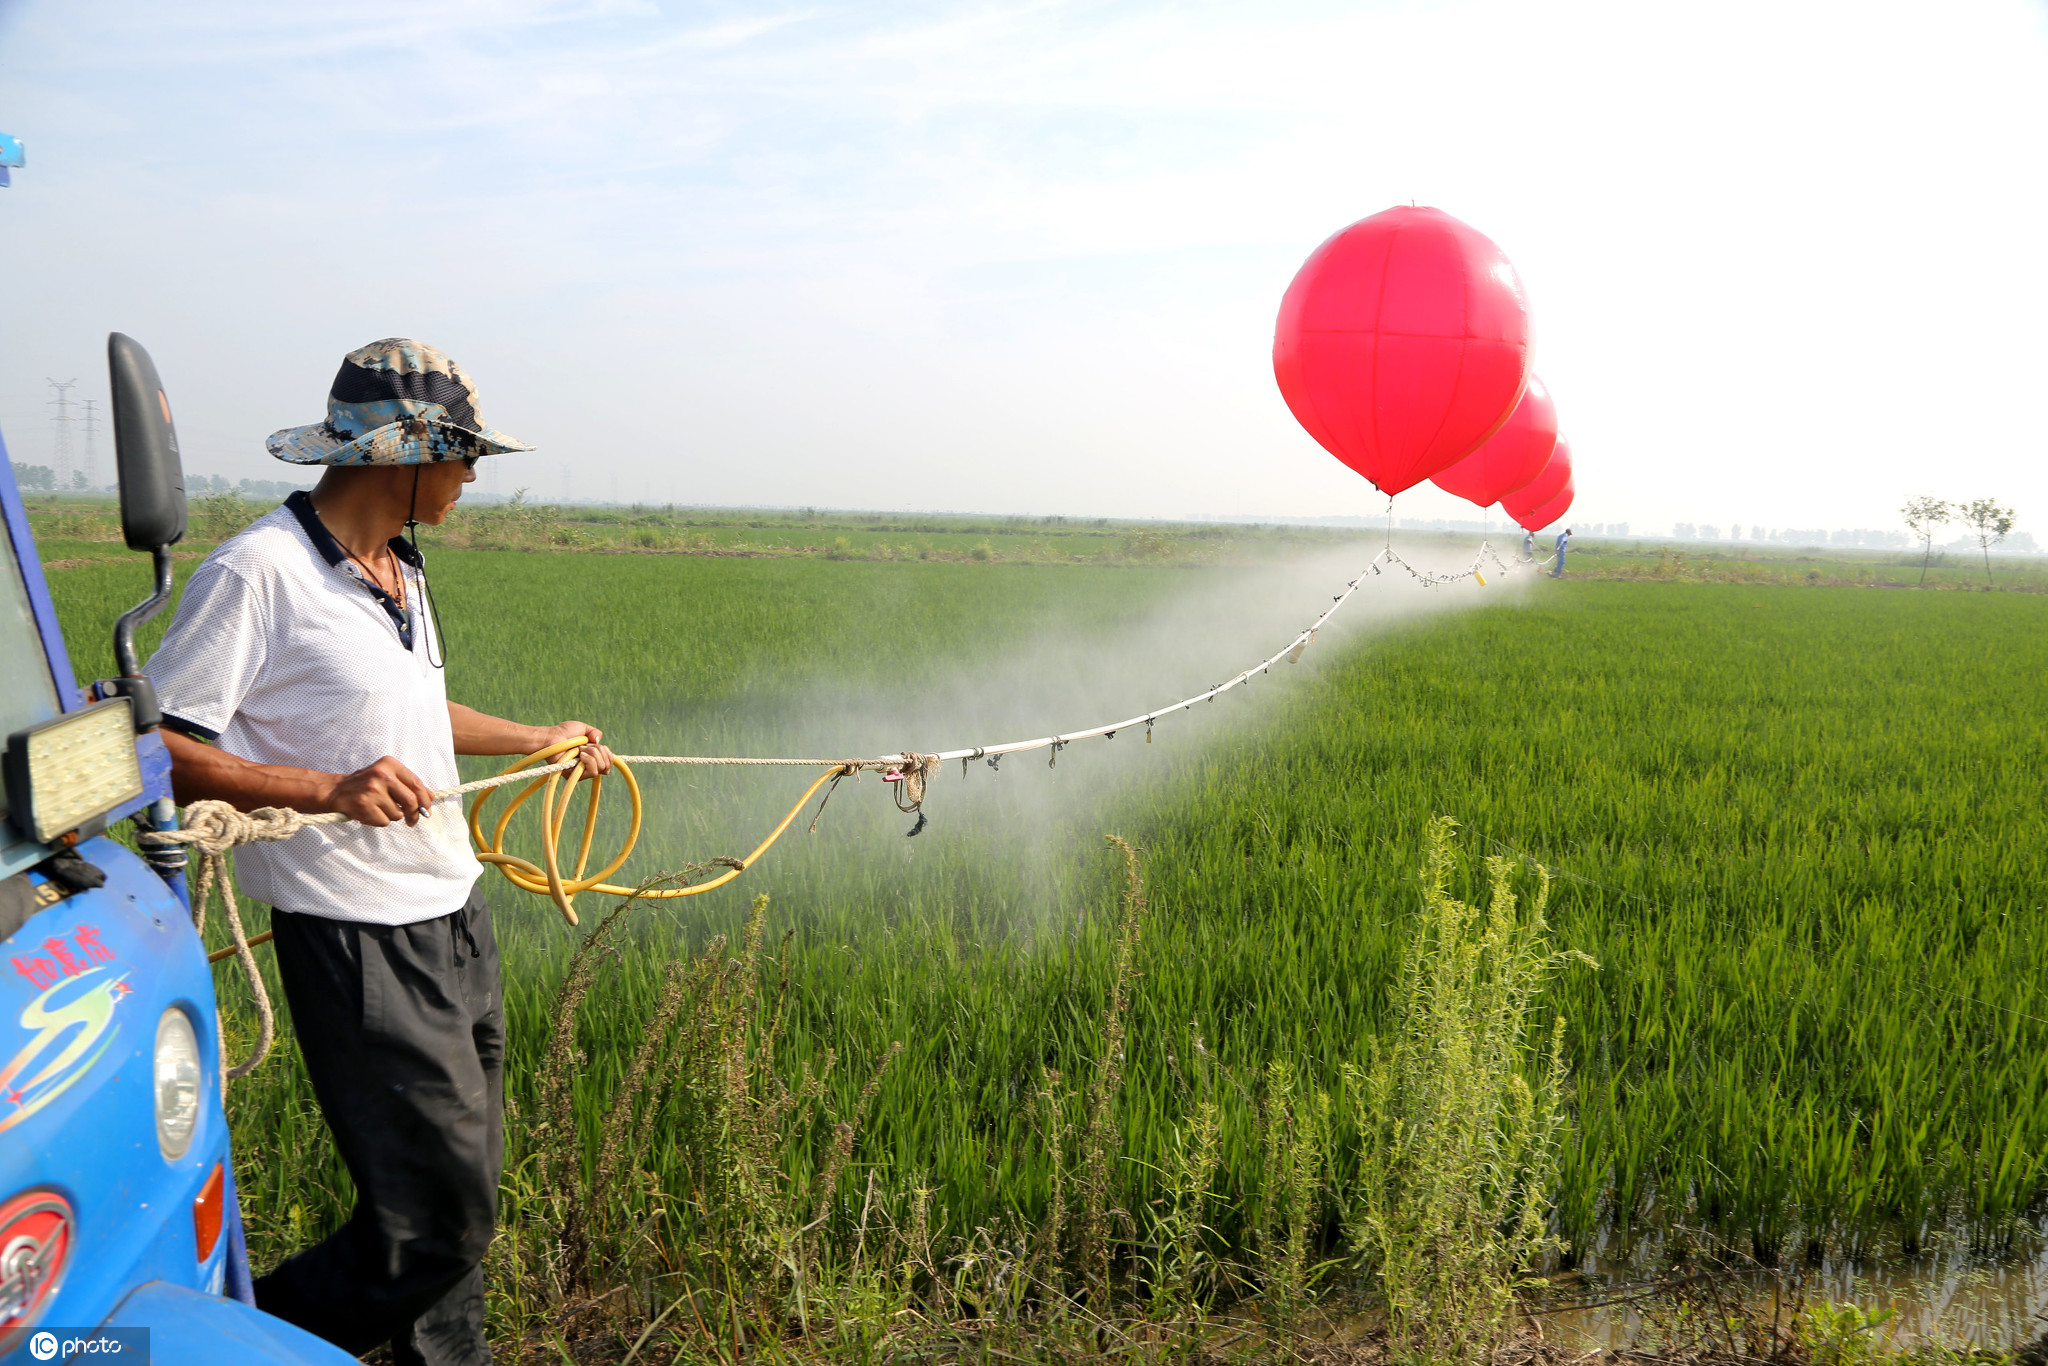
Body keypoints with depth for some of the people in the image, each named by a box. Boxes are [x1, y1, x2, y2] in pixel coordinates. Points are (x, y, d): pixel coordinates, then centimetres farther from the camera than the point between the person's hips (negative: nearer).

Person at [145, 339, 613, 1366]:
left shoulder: (400, 570, 13)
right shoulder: (258, 571, -15)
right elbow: (154, 748, -17)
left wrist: (538, 738, 37)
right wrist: (324, 790, -27)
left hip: (454, 915, 9)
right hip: (359, 940, -9)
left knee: (461, 1186, 18)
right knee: (439, 1217, -5)